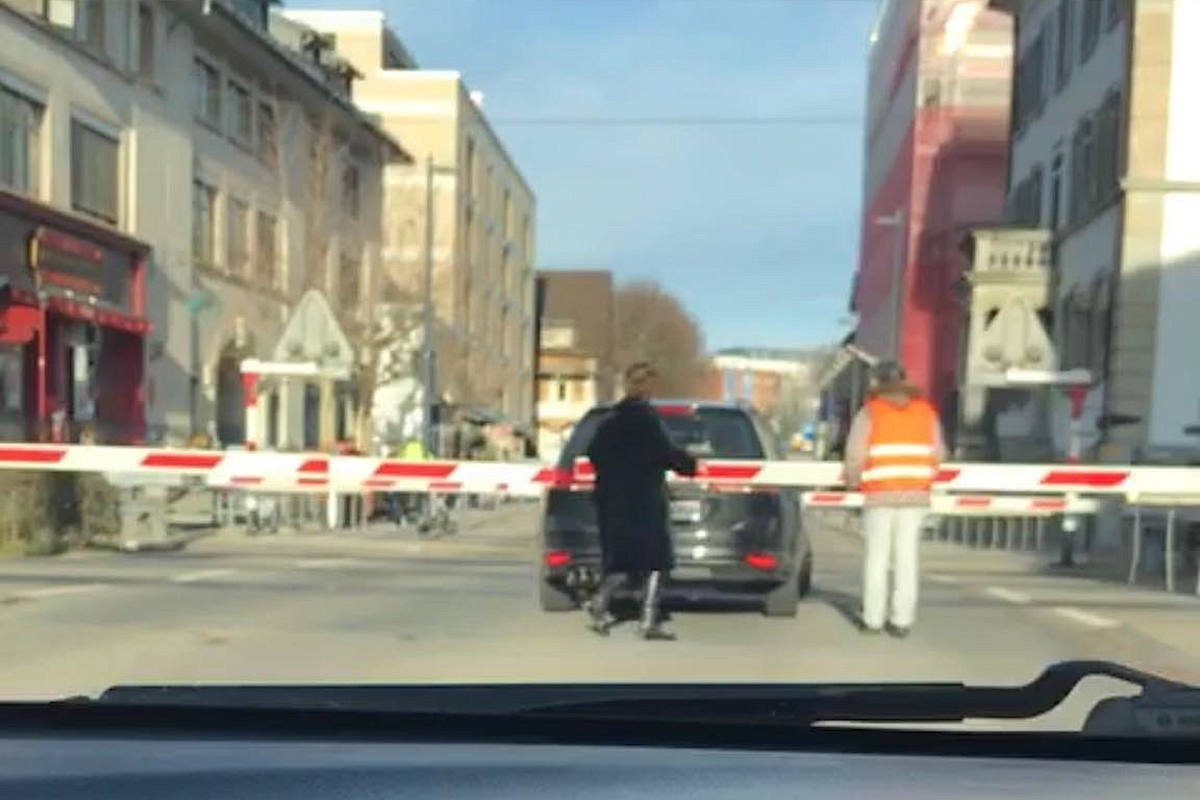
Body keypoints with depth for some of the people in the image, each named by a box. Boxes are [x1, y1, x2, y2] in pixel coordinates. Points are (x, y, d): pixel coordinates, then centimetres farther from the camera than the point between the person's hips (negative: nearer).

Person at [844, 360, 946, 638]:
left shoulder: (870, 412, -2)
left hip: (880, 494, -2)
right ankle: (902, 620, 4)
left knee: (877, 556, 5)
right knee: (907, 557, 5)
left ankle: (873, 619, 7)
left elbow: (855, 456, -7)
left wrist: (853, 480, 11)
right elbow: (938, 453, 7)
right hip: (915, 494, 2)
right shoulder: (926, 411, 8)